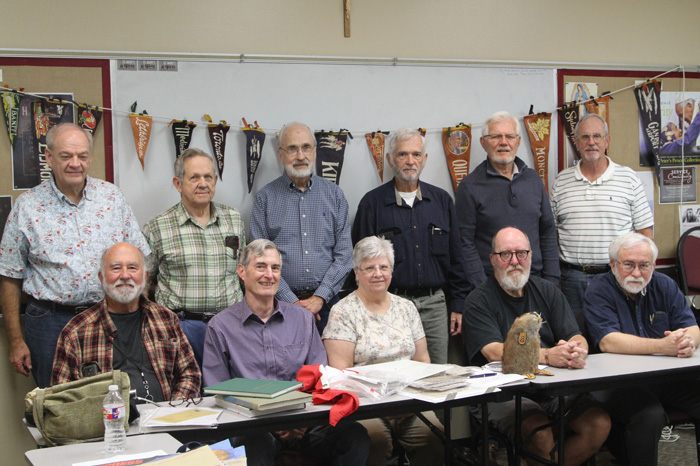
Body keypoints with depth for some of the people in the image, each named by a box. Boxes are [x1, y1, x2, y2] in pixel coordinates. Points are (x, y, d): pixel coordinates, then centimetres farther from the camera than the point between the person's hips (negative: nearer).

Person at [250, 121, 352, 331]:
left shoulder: (334, 194, 8)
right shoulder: (265, 198, 3)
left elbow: (344, 254, 4)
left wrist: (319, 298, -7)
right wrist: (292, 302, -11)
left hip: (325, 302, 2)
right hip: (281, 303, -1)